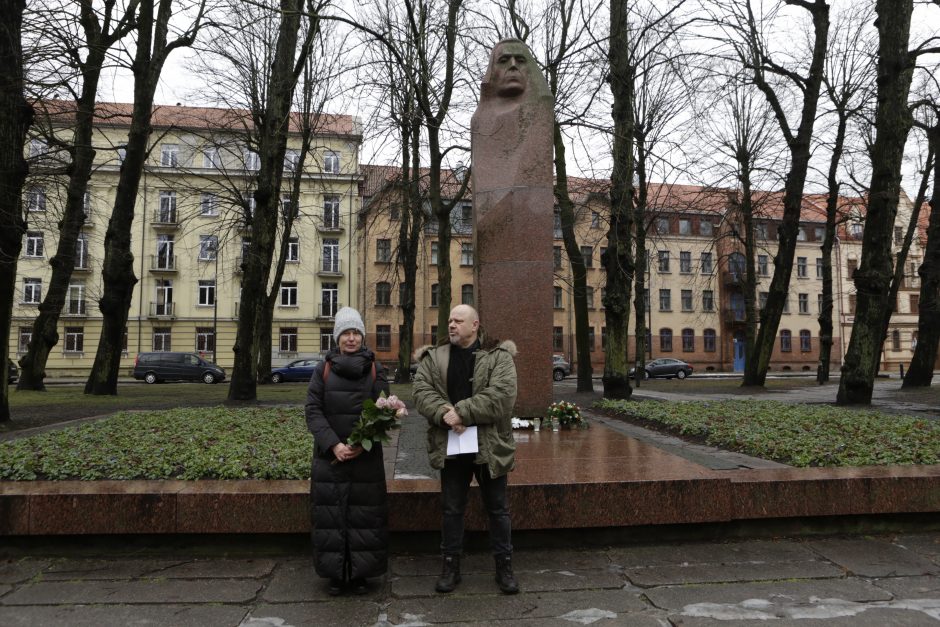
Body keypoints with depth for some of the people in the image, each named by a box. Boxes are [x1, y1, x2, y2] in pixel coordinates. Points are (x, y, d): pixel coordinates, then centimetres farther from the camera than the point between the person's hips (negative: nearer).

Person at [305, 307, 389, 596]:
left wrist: (364, 443, -15)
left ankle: (361, 572, 16)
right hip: (330, 455, 0)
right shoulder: (323, 369, 3)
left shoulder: (375, 369, 2)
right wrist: (333, 445, -13)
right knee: (332, 513, 4)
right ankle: (336, 573, 17)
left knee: (364, 514, 3)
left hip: (366, 456, 0)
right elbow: (312, 410, -2)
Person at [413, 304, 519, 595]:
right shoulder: (433, 358, 5)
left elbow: (501, 395, -18)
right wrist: (445, 414, -24)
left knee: (498, 508, 11)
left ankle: (504, 567, 27)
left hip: (489, 446, -2)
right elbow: (422, 391, -6)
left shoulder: (498, 356, -6)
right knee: (452, 509, 13)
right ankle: (450, 567, 28)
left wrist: (461, 412, -22)